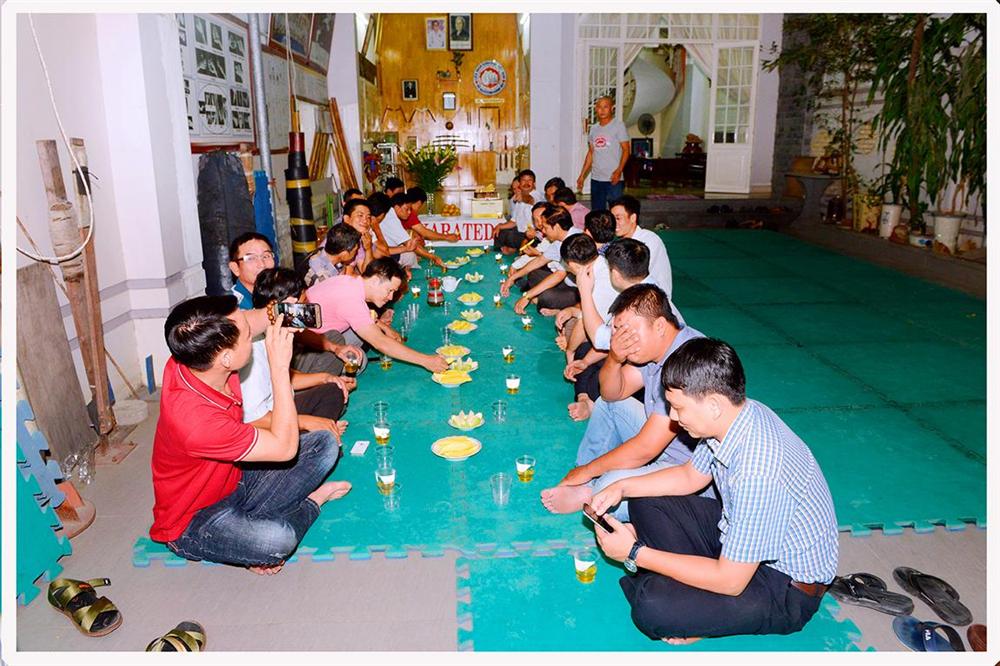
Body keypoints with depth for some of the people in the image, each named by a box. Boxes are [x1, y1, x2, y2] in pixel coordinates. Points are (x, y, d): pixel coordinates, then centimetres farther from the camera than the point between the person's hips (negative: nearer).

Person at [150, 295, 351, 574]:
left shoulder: (194, 358, -16)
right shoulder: (195, 420, -38)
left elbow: (253, 319, 4)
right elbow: (284, 447, -27)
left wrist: (281, 313, -20)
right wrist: (280, 366, -30)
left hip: (236, 480, 8)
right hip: (193, 521, -8)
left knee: (325, 443, 0)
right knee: (276, 541, -37)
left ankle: (253, 524, -6)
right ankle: (311, 502, -3)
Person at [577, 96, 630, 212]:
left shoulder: (618, 125, -2)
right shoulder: (593, 128, 14)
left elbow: (626, 150, -7)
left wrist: (619, 170, -21)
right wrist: (582, 175, 13)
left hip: (613, 179, -5)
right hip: (596, 179, 5)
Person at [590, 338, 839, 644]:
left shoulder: (759, 473, -37)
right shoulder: (736, 414, -11)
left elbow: (730, 582, -28)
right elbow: (691, 476, 10)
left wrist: (636, 552, -22)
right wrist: (623, 487, -2)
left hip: (789, 589, -9)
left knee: (651, 608, -28)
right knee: (646, 504, 6)